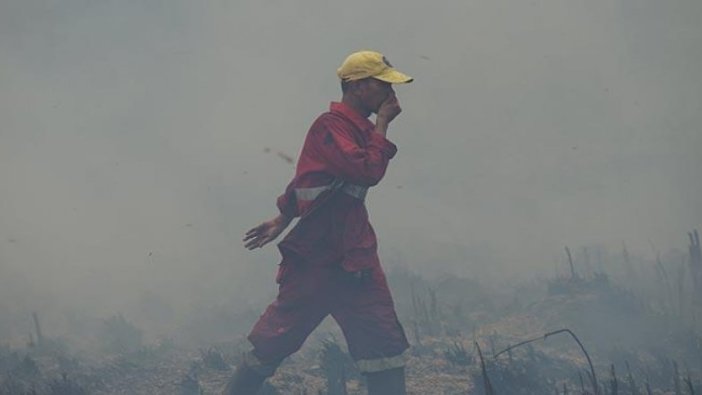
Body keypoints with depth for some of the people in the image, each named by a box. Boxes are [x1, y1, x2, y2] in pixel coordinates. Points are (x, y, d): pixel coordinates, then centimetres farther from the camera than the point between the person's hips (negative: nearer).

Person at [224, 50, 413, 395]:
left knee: (385, 339, 3)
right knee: (276, 339, -3)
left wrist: (283, 220, 21)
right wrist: (382, 125, -14)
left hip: (355, 256, 9)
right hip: (316, 256, -9)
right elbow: (368, 171, -26)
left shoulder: (359, 128, 14)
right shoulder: (330, 125, -13)